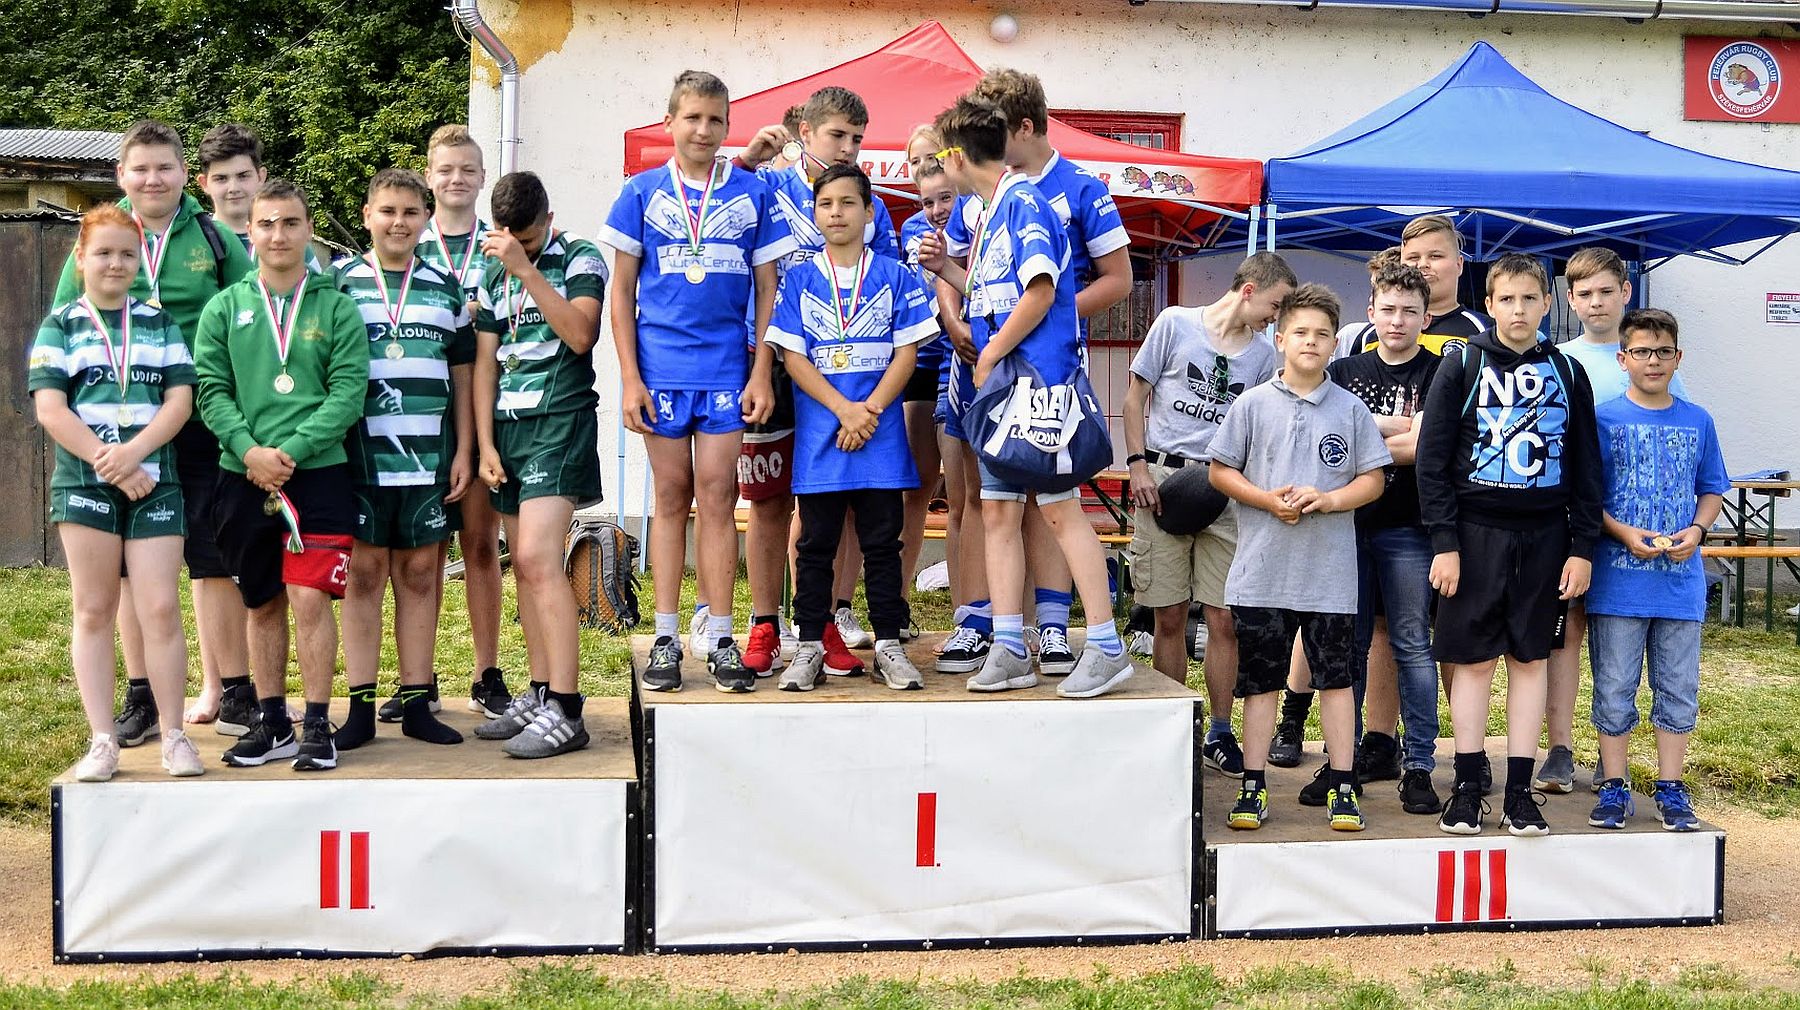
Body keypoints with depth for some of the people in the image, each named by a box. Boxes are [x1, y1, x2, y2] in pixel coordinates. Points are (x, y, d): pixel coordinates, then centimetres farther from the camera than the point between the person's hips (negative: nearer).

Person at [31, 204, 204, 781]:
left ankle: (174, 735, 2)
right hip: (83, 481, -1)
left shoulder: (159, 323, 12)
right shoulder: (60, 327, 7)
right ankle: (102, 740, 7)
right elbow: (49, 409, -4)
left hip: (154, 482, 1)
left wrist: (134, 451, -14)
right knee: (93, 610, 3)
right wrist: (108, 464, -13)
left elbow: (180, 399, 3)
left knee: (162, 609, -5)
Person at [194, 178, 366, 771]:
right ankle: (273, 725, 20)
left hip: (318, 473, -3)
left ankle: (317, 725, 1)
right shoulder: (224, 309, 8)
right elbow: (210, 390, 1)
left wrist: (289, 450, -15)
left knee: (310, 599, -9)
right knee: (262, 604, 10)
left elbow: (349, 393, -6)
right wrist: (250, 450, -14)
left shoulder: (336, 308, 2)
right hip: (243, 477, 3)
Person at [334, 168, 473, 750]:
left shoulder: (445, 290, 13)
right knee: (364, 573, 0)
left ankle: (416, 703, 12)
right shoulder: (339, 284, 5)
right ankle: (360, 707, 6)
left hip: (428, 457, 2)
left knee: (420, 574, 5)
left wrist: (463, 451, 7)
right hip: (360, 455, -2)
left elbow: (461, 375, 15)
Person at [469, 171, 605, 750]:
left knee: (537, 557, -17)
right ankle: (540, 693, 13)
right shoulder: (493, 274, 15)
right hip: (506, 425, 6)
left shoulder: (579, 259, -1)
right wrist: (485, 444, 6)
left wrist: (526, 268, -19)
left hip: (559, 421, -6)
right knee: (524, 566, 6)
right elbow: (485, 363, 14)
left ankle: (566, 711, -17)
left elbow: (580, 335, -18)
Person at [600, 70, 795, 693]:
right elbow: (622, 290, 6)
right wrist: (629, 378, -1)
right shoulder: (642, 192, 5)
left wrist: (761, 373, -1)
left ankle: (720, 640, 6)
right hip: (661, 369, 0)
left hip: (727, 368, 0)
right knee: (672, 497, 5)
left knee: (716, 497, 0)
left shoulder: (752, 193, 5)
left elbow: (767, 288, 7)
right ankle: (666, 639, 11)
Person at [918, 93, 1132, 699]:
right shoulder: (986, 213, 18)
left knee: (1059, 509, -7)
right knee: (998, 513, 6)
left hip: (1040, 381, -9)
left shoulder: (1023, 201, -10)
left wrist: (989, 357, -13)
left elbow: (1040, 291, -19)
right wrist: (945, 269, 15)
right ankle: (1010, 651, 9)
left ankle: (1107, 648, -1)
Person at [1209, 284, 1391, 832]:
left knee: (1336, 677, 4)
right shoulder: (1253, 404, 3)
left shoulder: (1350, 409, 5)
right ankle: (1253, 786, 14)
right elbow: (1221, 470, 5)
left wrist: (1328, 500, -12)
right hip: (1262, 571, 0)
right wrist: (1268, 500, -11)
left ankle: (1343, 787, 12)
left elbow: (1373, 479, 5)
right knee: (1260, 680, 6)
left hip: (1330, 572, 0)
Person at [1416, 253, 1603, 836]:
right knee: (1473, 659, 1)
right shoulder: (1462, 367, -1)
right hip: (1476, 531, -2)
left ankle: (1519, 791, 11)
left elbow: (1585, 467, 9)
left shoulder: (1566, 373, 7)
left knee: (1530, 658, 6)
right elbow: (1432, 459, -4)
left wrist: (1582, 547, 2)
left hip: (1544, 535, 2)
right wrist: (1444, 542, -10)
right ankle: (1467, 787, 9)